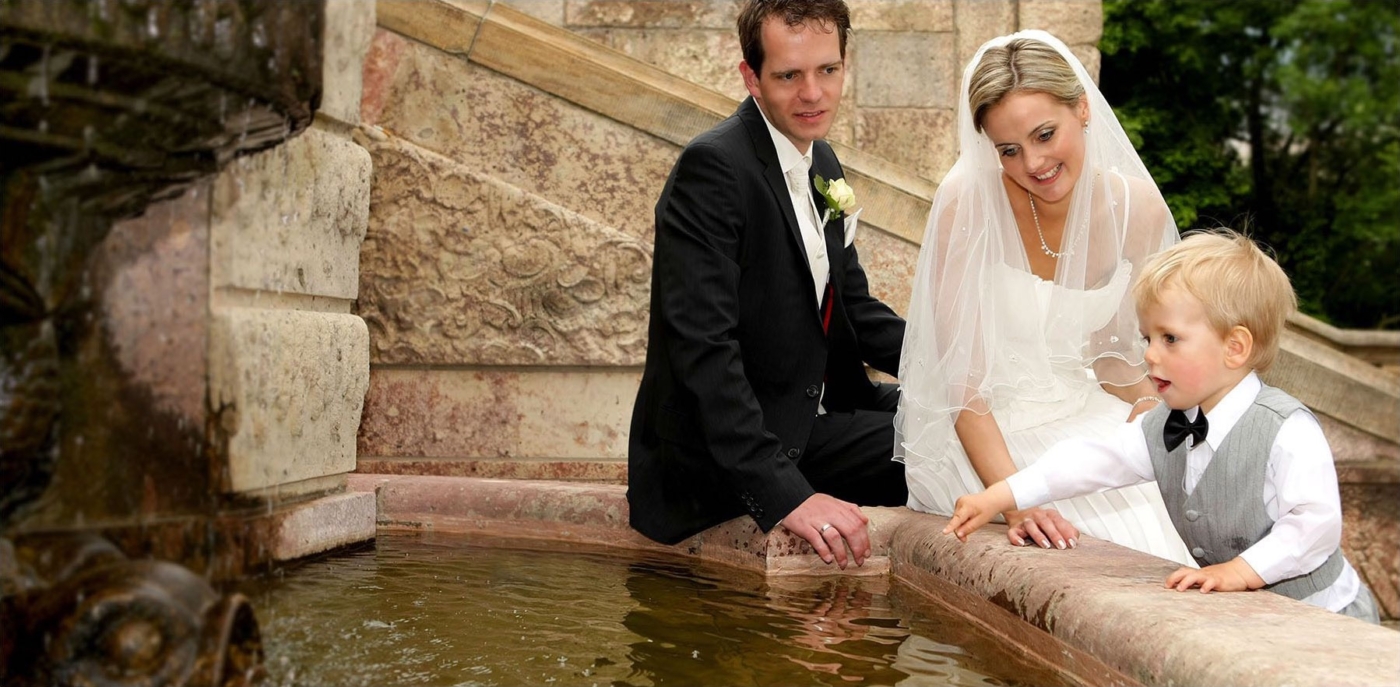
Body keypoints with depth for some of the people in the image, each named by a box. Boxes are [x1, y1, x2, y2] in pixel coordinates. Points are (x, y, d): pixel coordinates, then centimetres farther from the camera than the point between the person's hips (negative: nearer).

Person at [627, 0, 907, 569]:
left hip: (812, 411, 9)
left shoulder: (823, 164, 10)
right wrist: (785, 494, -33)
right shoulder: (712, 168, -19)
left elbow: (853, 306, 17)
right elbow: (703, 350, -27)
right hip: (719, 454, -9)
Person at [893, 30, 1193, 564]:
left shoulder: (1137, 208, -6)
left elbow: (1112, 349, 11)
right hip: (979, 431, -4)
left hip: (1082, 415, 5)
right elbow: (961, 376, -19)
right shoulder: (968, 203, -18)